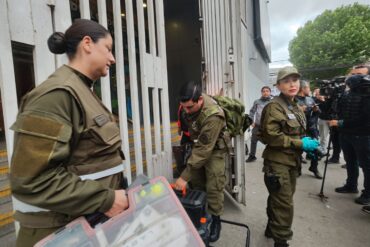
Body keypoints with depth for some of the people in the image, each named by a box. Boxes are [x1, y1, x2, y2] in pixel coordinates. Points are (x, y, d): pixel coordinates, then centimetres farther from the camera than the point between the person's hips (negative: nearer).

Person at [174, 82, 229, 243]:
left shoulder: (212, 116, -37)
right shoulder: (190, 102, -14)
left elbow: (204, 150, -37)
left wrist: (185, 176, -35)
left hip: (214, 149, -6)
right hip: (198, 144, 7)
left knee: (213, 186, -4)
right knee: (196, 183, 12)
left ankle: (215, 220, 19)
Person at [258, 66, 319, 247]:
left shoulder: (296, 107, 13)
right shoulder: (274, 107, -15)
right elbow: (270, 136, -24)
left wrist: (307, 143, 5)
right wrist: (300, 144, -19)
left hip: (292, 160, 9)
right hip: (278, 162, -8)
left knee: (277, 199, 21)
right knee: (284, 203, -3)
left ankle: (272, 228, 39)